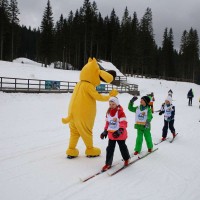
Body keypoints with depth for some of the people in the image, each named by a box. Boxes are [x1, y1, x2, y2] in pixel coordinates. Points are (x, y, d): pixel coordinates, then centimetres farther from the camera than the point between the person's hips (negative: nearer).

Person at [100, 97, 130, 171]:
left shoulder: (120, 112, -15)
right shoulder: (108, 112, 5)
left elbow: (123, 123, -20)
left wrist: (120, 131, -33)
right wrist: (105, 131, 13)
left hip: (120, 134, -5)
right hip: (111, 134, 5)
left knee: (122, 147, 12)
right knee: (110, 148, 5)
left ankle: (126, 159, 38)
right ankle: (108, 163, 12)